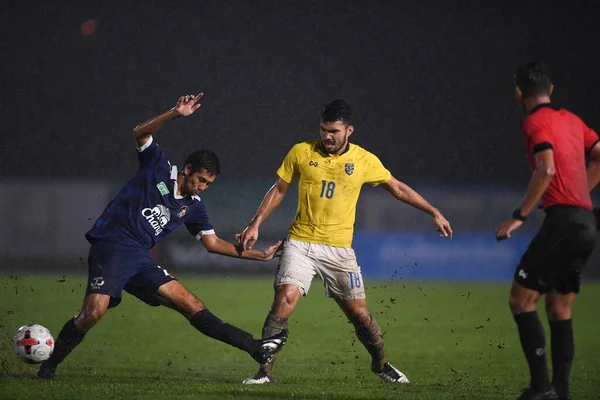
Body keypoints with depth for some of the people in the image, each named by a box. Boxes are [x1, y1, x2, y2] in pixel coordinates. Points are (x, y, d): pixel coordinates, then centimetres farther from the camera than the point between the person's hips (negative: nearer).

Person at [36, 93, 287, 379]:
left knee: (190, 304, 1)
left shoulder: (193, 206, 16)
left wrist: (259, 255, 18)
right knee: (94, 311, -24)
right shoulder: (159, 169, 2)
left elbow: (213, 243, 22)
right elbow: (140, 133, -12)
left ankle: (254, 348, 0)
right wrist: (176, 114, -24)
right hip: (111, 246, -6)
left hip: (140, 259, 6)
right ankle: (47, 370, -10)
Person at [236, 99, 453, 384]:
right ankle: (264, 371, -13)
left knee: (358, 312, 3)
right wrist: (255, 225, 5)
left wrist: (434, 213, 12)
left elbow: (398, 189, 11)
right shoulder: (301, 153, -1)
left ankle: (381, 364, 29)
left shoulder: (365, 161, -1)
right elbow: (279, 190, 10)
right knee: (284, 300, -19)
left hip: (339, 249, 0)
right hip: (300, 243, 0)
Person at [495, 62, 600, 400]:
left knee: (521, 299, -7)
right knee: (560, 309, 13)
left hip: (563, 220, -8)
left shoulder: (536, 122, -6)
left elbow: (547, 169, -19)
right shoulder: (571, 120, 17)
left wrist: (519, 217, -17)